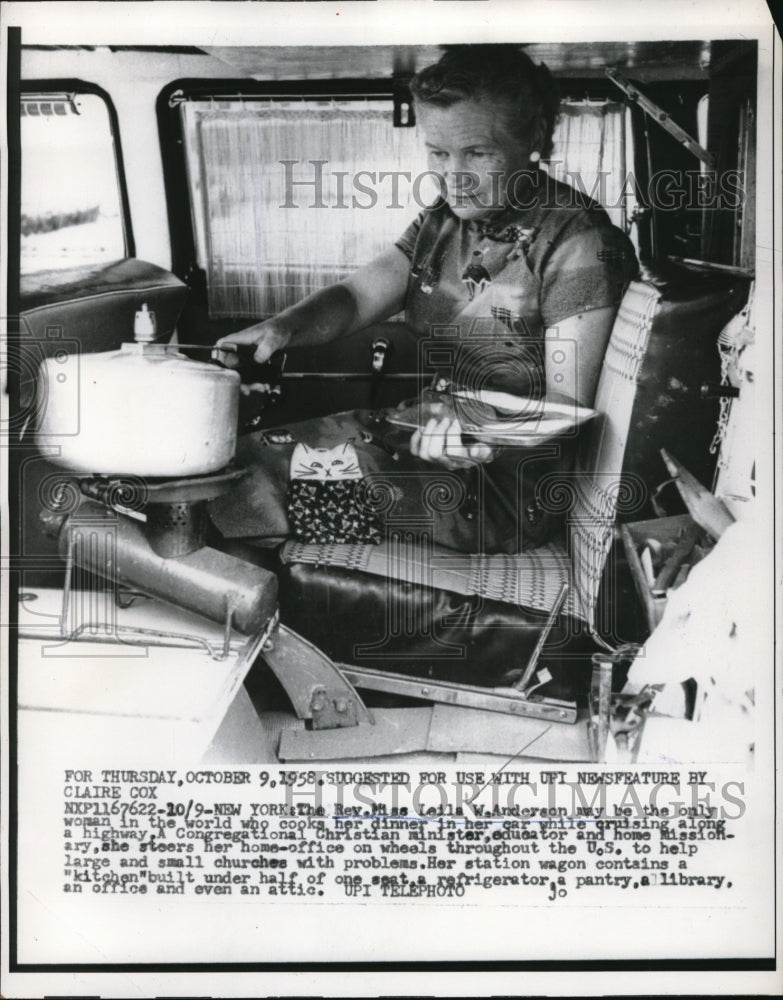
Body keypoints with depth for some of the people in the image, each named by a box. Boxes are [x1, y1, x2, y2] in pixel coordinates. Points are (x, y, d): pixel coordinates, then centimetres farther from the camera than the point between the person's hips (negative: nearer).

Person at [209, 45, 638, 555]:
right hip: (413, 434, 8)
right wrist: (283, 326, -18)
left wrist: (486, 435, -39)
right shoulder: (444, 221, 10)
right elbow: (357, 296, 4)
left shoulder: (579, 243, -14)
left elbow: (570, 409, -19)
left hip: (502, 493, -8)